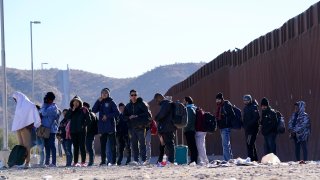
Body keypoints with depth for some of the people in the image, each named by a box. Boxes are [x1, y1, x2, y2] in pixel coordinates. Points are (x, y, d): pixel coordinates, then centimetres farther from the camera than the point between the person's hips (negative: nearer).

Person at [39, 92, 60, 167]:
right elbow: (41, 112, 18)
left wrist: (44, 104, -6)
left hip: (51, 129, -9)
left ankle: (54, 162, -8)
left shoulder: (53, 107, -11)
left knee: (51, 145, -8)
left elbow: (44, 113, -18)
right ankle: (47, 161, 16)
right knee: (47, 145, 11)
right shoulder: (47, 106, 18)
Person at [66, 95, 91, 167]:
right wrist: (72, 110, -12)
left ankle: (83, 162, -7)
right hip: (73, 131, 3)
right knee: (75, 147, 7)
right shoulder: (71, 110, 12)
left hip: (81, 131, -3)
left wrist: (83, 125, -10)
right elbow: (67, 117, -5)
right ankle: (75, 162, 9)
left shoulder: (84, 110, 2)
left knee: (82, 146, -7)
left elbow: (88, 119, 0)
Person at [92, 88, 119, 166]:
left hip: (110, 126, -4)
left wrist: (107, 116, -11)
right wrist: (98, 101, -5)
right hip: (102, 127, 4)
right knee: (102, 145, 5)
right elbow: (94, 110, 0)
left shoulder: (111, 102, 2)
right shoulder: (100, 103, 14)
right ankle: (103, 161, 8)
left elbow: (117, 113, -4)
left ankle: (113, 161, -4)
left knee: (112, 145, -4)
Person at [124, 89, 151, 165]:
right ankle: (135, 160, 3)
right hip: (132, 128, 4)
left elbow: (147, 114, -6)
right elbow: (125, 116, 15)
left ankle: (144, 160, -6)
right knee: (134, 144, 2)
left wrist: (138, 116, -14)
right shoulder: (128, 106, 15)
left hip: (140, 127, -4)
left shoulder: (142, 104, 1)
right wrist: (129, 117, -6)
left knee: (142, 143, -5)